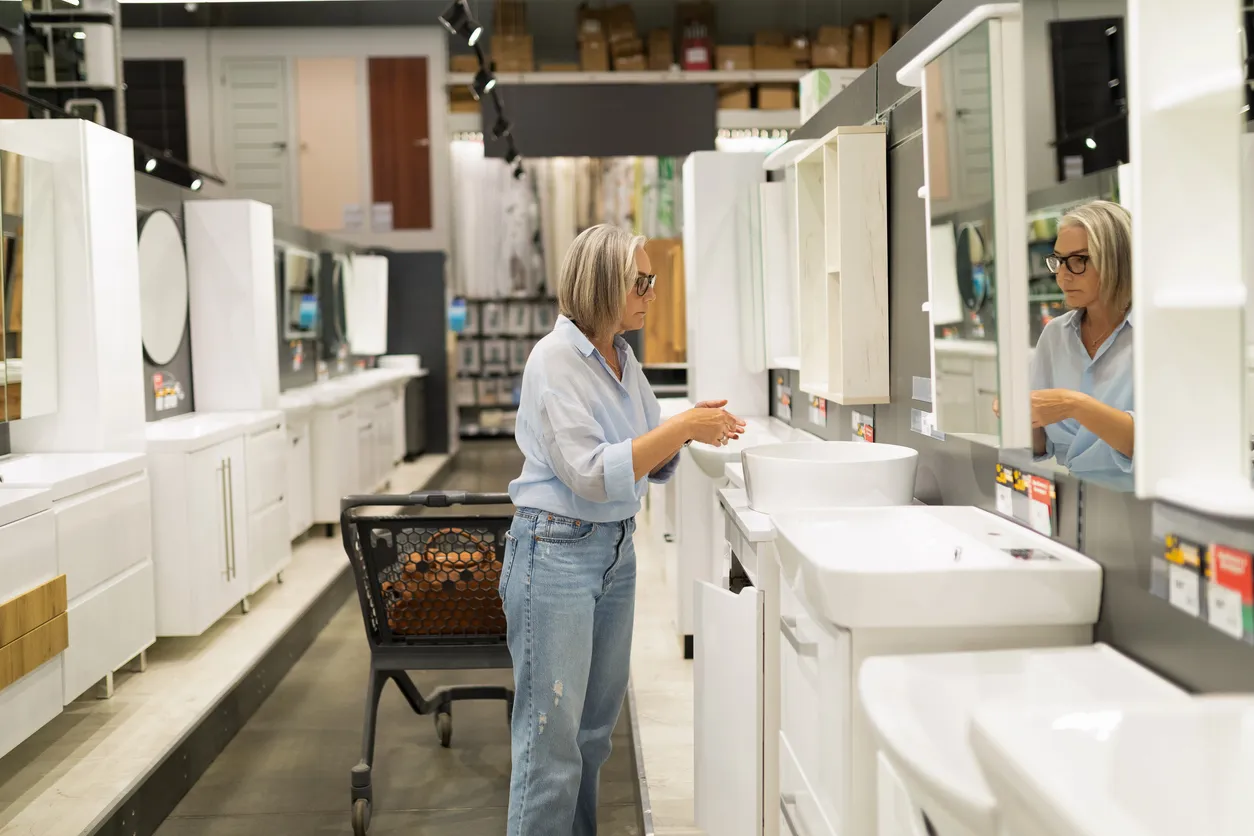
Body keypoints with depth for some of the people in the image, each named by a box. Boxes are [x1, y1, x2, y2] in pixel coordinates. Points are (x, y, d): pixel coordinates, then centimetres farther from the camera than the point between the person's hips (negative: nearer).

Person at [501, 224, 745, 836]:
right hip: (557, 552, -8)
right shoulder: (556, 360, -15)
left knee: (595, 728, 15)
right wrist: (681, 427, -22)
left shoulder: (623, 359, 8)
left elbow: (651, 465, 14)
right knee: (552, 737, -1)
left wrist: (693, 431, -5)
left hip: (617, 549, 8)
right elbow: (591, 473, -22)